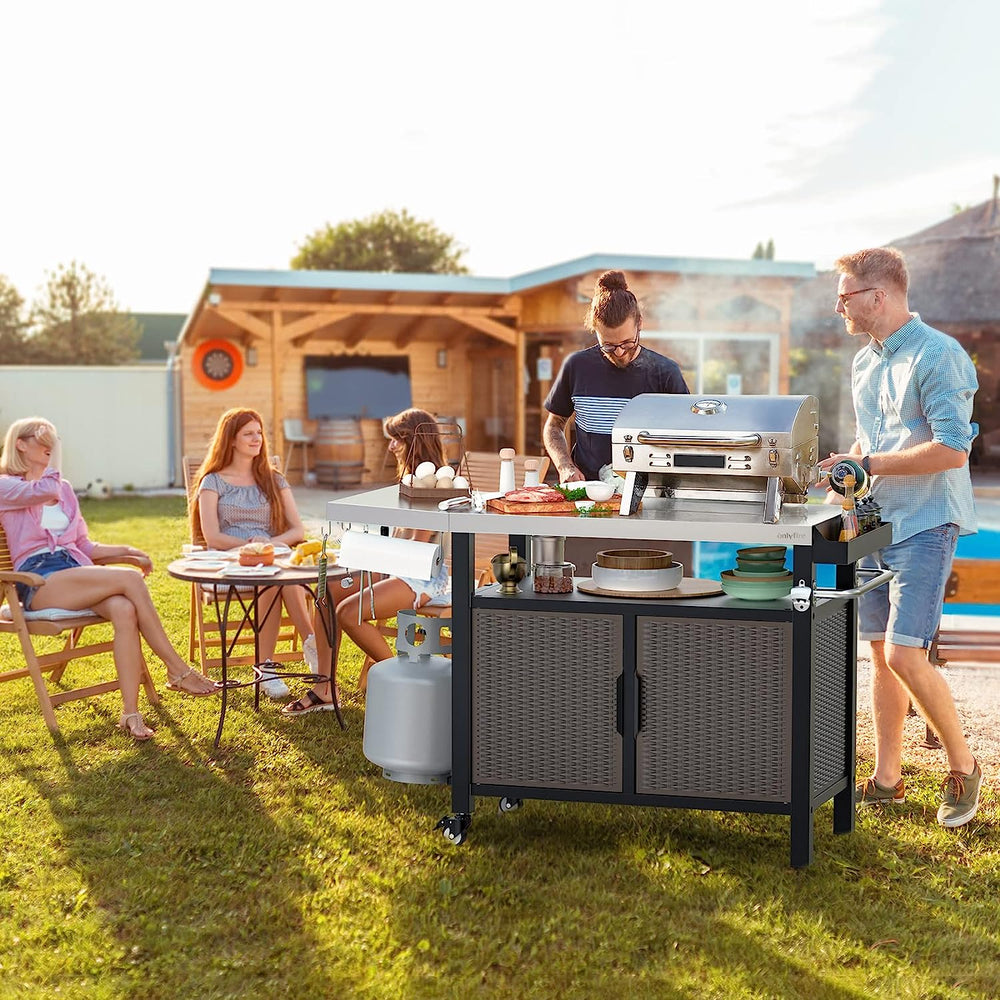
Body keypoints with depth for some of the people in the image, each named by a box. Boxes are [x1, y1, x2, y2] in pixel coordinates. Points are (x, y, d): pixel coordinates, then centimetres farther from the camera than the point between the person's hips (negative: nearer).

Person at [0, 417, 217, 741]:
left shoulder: (64, 488, 26)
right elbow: (45, 492, -17)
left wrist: (125, 551, 11)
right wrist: (48, 463, 2)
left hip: (75, 570, 6)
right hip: (39, 581, -6)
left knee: (124, 609, -30)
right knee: (130, 579, -27)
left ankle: (130, 713, -34)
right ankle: (178, 671, -20)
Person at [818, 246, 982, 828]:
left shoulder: (939, 355, -14)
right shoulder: (865, 361, 14)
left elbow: (952, 450, -21)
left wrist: (869, 464, -17)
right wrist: (848, 464, 5)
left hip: (925, 524, -8)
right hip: (875, 523, 8)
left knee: (905, 655, -14)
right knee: (882, 654, 10)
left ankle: (964, 766, 5)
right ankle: (887, 779, 19)